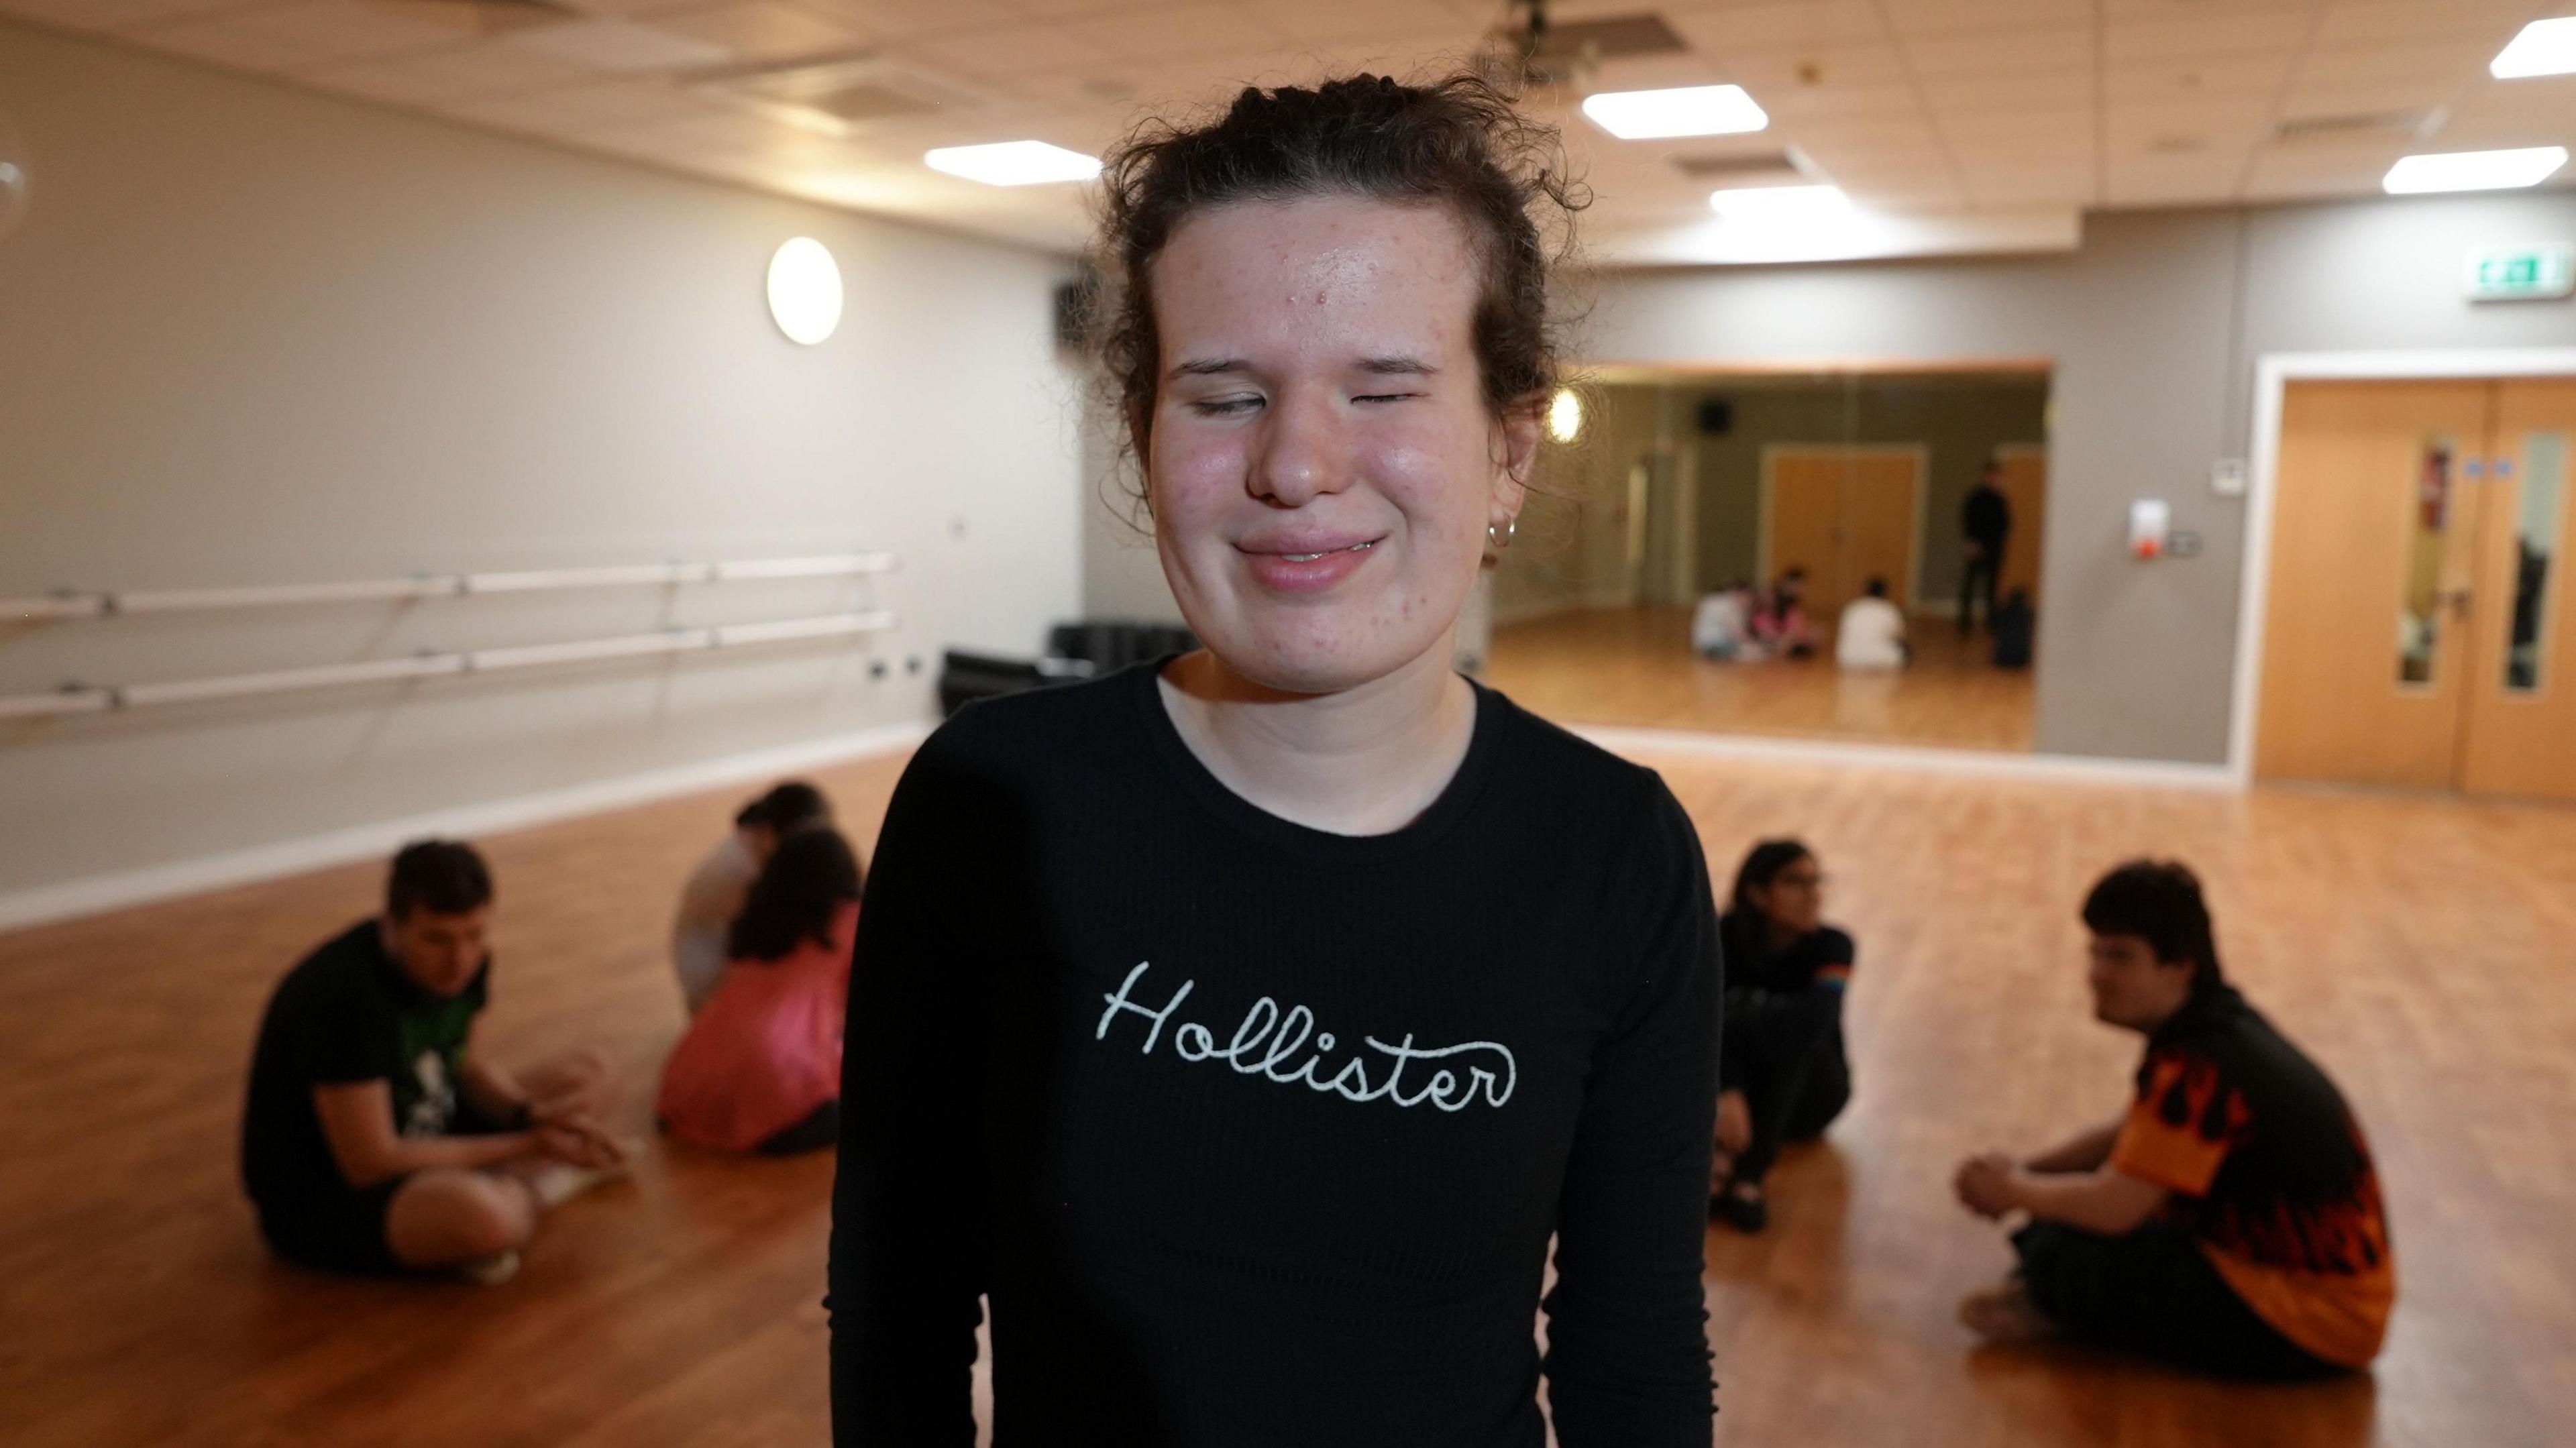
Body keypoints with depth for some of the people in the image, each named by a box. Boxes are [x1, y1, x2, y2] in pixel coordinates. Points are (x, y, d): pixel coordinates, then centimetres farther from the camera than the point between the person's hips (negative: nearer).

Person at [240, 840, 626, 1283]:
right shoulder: (346, 995, -29)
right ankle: (526, 1188, -8)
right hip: (318, 1198, -9)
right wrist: (527, 1146, -21)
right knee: (479, 1214, -40)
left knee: (593, 1076, 5)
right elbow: (371, 1164, -26)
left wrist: (531, 1115, -10)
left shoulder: (461, 958, -7)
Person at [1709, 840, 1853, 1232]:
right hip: (1740, 1084, 0)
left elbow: (1816, 1017, -37)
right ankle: (1724, 1157, -39)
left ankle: (1748, 1175, -37)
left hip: (1808, 1095, 0)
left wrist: (1737, 1009, -32)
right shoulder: (1724, 936, -17)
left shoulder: (1832, 945, -18)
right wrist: (1726, 1093, -47)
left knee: (1797, 1033, -32)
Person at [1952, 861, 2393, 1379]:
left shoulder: (2200, 1067, -28)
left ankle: (2051, 1306, 4)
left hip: (2313, 1321, -10)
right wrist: (2024, 1170, 4)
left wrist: (2014, 1191, -9)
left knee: (2062, 1257, -24)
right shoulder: (2217, 1026, 4)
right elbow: (2130, 1136, 17)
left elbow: (2113, 1207, -29)